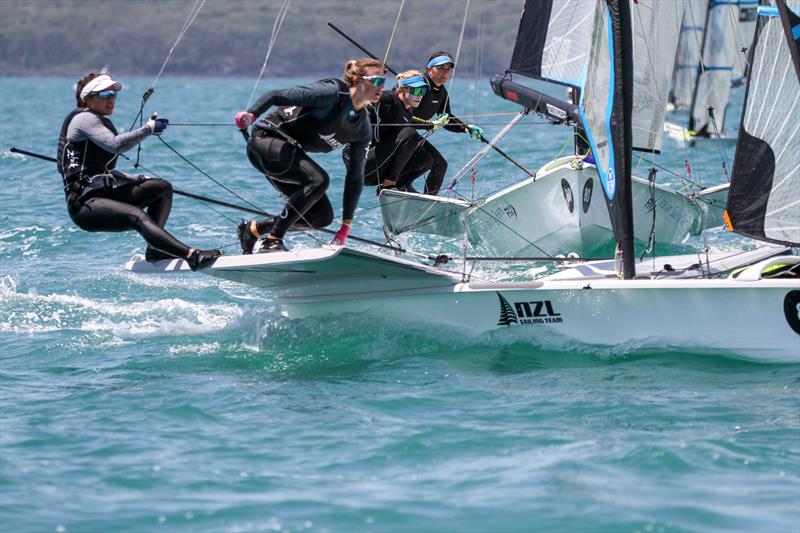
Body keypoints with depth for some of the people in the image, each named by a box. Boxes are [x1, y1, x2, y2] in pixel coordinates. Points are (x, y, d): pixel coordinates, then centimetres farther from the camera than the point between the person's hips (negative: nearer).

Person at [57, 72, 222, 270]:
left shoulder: (102, 122, 24)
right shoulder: (84, 119, -6)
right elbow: (116, 145, -23)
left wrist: (135, 179, 19)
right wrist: (149, 129, -16)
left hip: (103, 194, 10)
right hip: (85, 204, -10)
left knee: (162, 188, 3)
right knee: (139, 217, -31)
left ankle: (155, 250, -10)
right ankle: (192, 256, -48)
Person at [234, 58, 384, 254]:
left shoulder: (363, 129, 3)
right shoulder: (332, 94, -20)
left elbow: (355, 178, 7)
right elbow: (276, 95, -22)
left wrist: (346, 227, 4)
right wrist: (251, 114, -38)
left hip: (290, 153, 9)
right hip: (267, 140, -9)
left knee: (323, 217, 0)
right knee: (318, 179, -29)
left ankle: (253, 229, 13)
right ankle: (272, 241, -22)